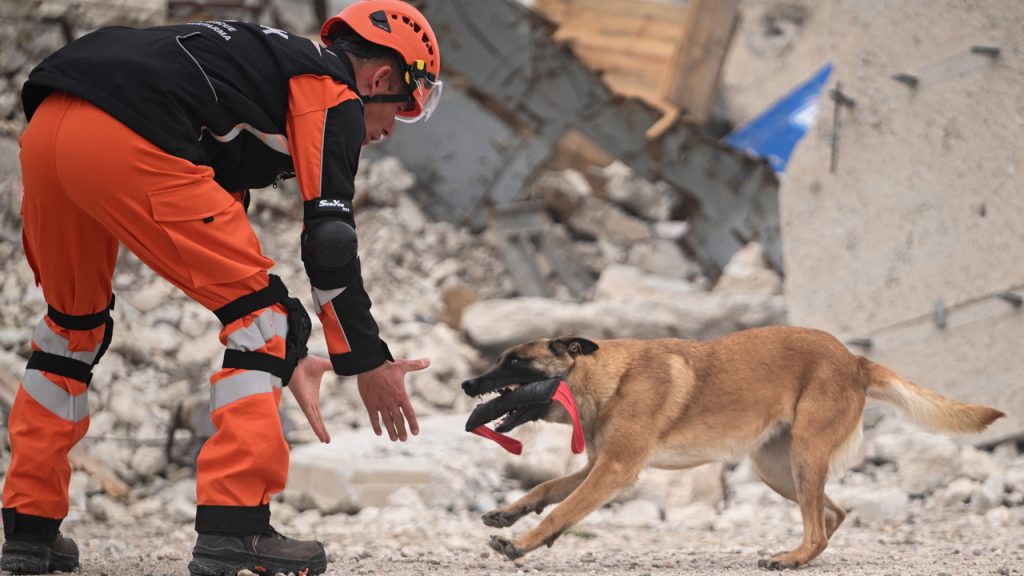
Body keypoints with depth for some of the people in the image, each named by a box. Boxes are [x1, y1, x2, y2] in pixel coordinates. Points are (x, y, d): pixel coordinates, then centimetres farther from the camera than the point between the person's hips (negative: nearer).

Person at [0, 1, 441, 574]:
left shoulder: (263, 61, 37)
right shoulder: (334, 90, 12)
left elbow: (219, 254, 38)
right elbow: (329, 237, 2)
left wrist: (288, 359, 40)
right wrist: (368, 361, 10)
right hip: (128, 141, -9)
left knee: (73, 319, 27)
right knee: (256, 306, 5)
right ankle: (234, 527, 0)